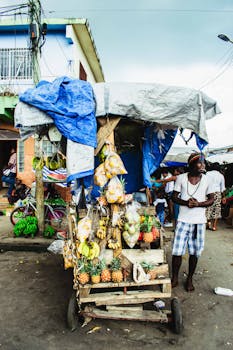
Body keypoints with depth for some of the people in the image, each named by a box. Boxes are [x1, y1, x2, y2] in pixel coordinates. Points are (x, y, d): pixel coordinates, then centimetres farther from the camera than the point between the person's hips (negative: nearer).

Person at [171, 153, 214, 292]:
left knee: (194, 252, 11)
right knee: (177, 251, 1)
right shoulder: (181, 178, -4)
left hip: (199, 221, 1)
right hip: (183, 220, -1)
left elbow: (211, 199, 2)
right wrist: (186, 202, -19)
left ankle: (190, 279, 30)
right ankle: (175, 278, 22)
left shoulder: (207, 179, -2)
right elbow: (174, 197, 1)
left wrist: (198, 204, -17)